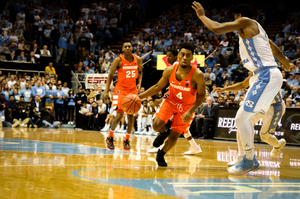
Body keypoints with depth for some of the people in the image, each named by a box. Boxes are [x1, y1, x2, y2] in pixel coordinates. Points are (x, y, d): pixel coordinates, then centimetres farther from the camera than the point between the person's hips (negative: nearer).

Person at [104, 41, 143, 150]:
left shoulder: (137, 59, 1)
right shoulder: (118, 60, -11)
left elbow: (140, 72, 19)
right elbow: (110, 76, -5)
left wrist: (139, 83, 1)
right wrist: (106, 91, -10)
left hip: (133, 90, 4)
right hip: (121, 89, -4)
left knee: (131, 115, 2)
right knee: (120, 115, -12)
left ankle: (127, 140, 14)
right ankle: (110, 138, 5)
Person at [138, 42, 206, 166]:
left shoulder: (197, 75, -26)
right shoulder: (170, 70, -16)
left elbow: (201, 95, -15)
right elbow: (158, 87, -1)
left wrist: (190, 111, -27)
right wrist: (140, 96, -7)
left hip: (186, 106, -2)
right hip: (170, 101, 2)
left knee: (174, 137, 0)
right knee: (157, 125, -21)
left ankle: (161, 155, 29)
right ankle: (163, 133, 17)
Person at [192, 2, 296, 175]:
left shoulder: (245, 22, -5)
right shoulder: (255, 28, 22)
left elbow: (217, 29, -14)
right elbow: (276, 50, 33)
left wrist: (202, 16, 3)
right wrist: (287, 65, 51)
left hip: (266, 76, -10)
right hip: (264, 75, 10)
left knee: (241, 118, -9)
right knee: (246, 117, 17)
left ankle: (249, 162, -1)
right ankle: (251, 160, 22)